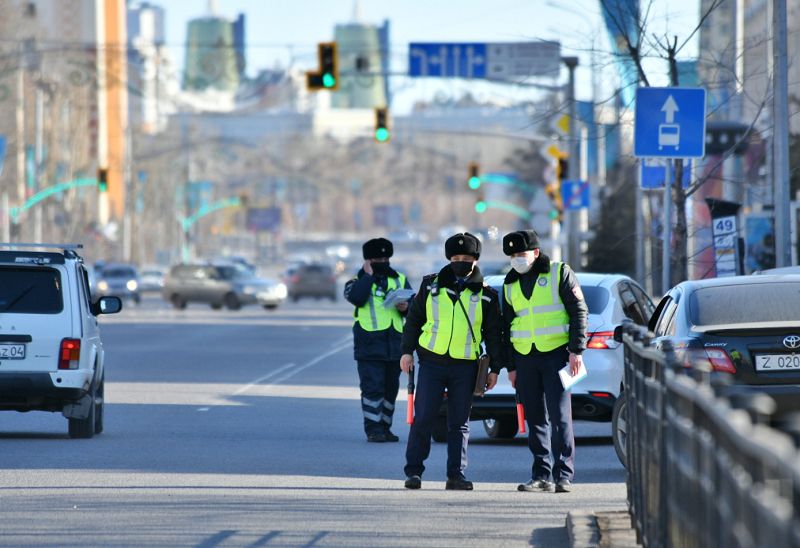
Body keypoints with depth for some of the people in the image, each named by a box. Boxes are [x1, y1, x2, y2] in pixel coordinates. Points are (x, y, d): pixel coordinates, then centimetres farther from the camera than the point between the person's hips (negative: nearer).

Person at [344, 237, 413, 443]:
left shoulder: (400, 280, 16)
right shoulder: (358, 281, 5)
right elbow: (356, 297, -18)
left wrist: (406, 307, -7)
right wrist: (368, 275, -10)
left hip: (394, 344, 5)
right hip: (370, 344, -5)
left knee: (391, 388, 9)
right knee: (372, 387, -11)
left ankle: (385, 427, 18)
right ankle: (373, 429, -10)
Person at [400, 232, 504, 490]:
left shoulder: (486, 295, 5)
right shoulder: (431, 286, 6)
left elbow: (493, 334, 9)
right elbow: (414, 319, 11)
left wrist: (495, 369, 5)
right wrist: (407, 351, 3)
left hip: (465, 366, 0)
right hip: (432, 362, 0)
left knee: (459, 422, 3)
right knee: (423, 418, -3)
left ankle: (456, 474, 7)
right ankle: (413, 471, 2)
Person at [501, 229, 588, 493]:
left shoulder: (560, 273, 0)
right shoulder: (511, 284, 15)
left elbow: (579, 311, -2)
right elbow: (507, 325, 20)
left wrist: (576, 350, -9)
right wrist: (510, 366, 15)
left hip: (555, 353, -5)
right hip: (525, 358, 5)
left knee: (560, 415, -9)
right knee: (536, 419, 6)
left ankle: (563, 475, -9)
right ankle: (541, 474, 10)